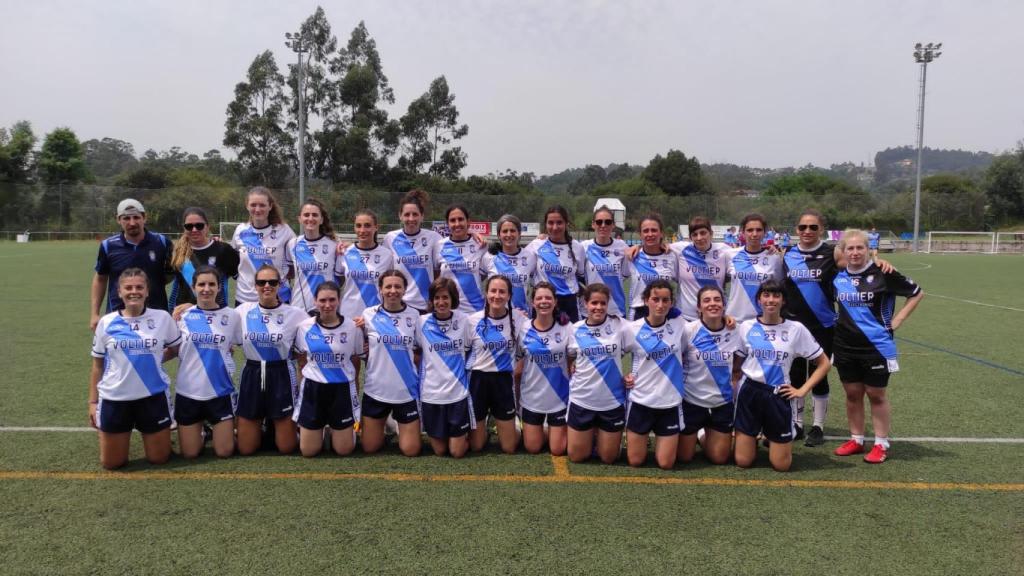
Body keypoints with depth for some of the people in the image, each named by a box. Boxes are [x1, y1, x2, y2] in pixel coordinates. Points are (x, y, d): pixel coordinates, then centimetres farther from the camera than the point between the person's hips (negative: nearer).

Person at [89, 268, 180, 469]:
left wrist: (154, 359, 1)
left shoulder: (162, 318, -5)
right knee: (112, 463, 8)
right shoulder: (106, 322, -2)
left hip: (153, 396, 0)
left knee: (159, 458, 8)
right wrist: (93, 401, 6)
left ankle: (150, 433, 40)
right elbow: (97, 365, 6)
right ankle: (126, 434, 39)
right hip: (114, 399, 1)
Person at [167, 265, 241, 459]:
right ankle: (201, 429, 36)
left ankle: (212, 426, 31)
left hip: (220, 392, -1)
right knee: (189, 453, 6)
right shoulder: (183, 315, -1)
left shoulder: (232, 316, -4)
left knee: (224, 451, 2)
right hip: (188, 392, 1)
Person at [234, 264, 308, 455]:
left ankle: (275, 424, 36)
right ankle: (261, 425, 38)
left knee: (286, 448, 3)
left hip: (281, 376, -2)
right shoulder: (243, 310, 0)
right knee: (245, 449, 5)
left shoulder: (294, 314, -5)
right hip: (251, 375, 2)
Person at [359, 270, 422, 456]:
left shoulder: (414, 315, -2)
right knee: (370, 448, 8)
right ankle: (383, 424, 38)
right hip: (376, 389, 0)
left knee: (411, 450, 3)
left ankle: (399, 426, 33)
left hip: (407, 390, 0)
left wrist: (407, 356, -9)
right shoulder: (368, 314, -3)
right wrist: (376, 353, -7)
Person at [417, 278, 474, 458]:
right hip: (431, 393, 0)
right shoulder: (422, 322, -4)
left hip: (458, 392, 0)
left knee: (457, 452, 3)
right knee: (439, 451, 10)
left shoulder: (463, 320, -2)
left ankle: (465, 432, 32)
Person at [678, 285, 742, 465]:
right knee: (684, 457, 7)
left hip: (723, 403, 2)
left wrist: (733, 385, -3)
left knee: (719, 458, 9)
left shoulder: (734, 331, -5)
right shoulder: (688, 330, -14)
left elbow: (737, 369, 9)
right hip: (692, 401, -2)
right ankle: (696, 434, 39)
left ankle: (705, 436, 40)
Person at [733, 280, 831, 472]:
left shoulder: (796, 329, -3)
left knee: (782, 465, 2)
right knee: (743, 462, 2)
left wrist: (803, 390, -4)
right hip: (749, 392, 0)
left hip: (779, 395, 0)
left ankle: (771, 438, 33)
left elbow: (824, 363, 3)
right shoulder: (746, 327, -1)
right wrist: (735, 388, -3)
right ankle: (754, 438, 34)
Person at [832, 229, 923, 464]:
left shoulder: (882, 273, -12)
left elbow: (917, 293, -3)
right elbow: (834, 300, 23)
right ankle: (856, 440, 25)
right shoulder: (838, 275, 1)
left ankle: (881, 444, 18)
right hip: (845, 347, 4)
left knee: (876, 395, 6)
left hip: (876, 346, -4)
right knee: (852, 394, 12)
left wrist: (897, 320, -6)